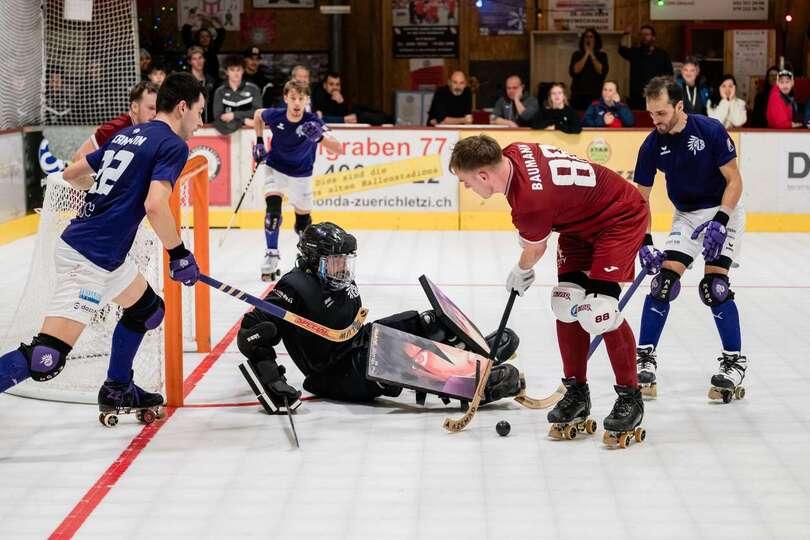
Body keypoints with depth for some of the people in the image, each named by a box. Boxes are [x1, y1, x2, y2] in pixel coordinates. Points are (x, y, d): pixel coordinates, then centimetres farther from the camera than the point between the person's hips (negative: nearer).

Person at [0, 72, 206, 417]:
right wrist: (178, 254, -10)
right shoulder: (173, 145, -8)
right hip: (88, 260, -10)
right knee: (45, 360, -15)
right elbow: (154, 206, -23)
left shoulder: (127, 135, 16)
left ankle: (117, 390, 37)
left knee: (147, 310, 27)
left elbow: (71, 174, 24)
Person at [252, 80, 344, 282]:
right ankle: (271, 256, -15)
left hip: (301, 175, 0)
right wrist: (259, 142, 1)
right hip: (274, 168, 0)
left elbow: (338, 149, -36)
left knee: (303, 223, 10)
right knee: (273, 208, -24)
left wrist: (320, 137, -54)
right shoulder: (274, 116, -22)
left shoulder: (312, 122, -27)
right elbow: (258, 114, 4)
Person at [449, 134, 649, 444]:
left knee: (597, 310, -19)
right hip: (582, 222, 10)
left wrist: (521, 273, 9)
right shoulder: (512, 153, -10)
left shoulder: (531, 201, -34)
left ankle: (630, 397, -5)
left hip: (621, 219, -10)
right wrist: (524, 232, 20)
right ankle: (576, 393, 12)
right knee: (566, 304, 2)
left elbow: (535, 248, -13)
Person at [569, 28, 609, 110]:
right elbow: (575, 70, -8)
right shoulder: (577, 55, 8)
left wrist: (592, 55, -6)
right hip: (579, 94, 0)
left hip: (595, 95, 0)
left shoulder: (602, 55, 8)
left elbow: (601, 71, -8)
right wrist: (586, 54, -6)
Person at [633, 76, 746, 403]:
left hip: (723, 210, -4)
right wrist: (644, 242, -13)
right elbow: (641, 197, -3)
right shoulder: (652, 146, -11)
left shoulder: (710, 131, -22)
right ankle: (645, 355, 2)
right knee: (664, 279, -8)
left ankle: (734, 360, -4)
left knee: (714, 284, -16)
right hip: (686, 215, 4)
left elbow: (734, 181, -15)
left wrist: (720, 222, -26)